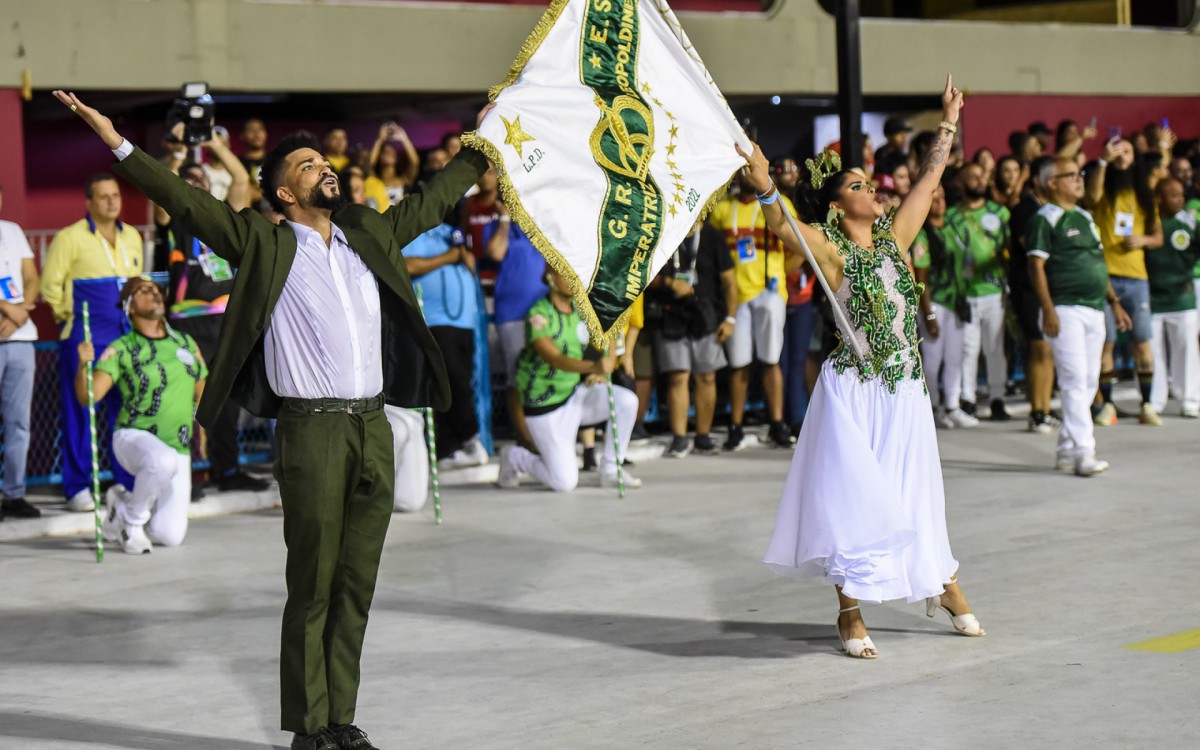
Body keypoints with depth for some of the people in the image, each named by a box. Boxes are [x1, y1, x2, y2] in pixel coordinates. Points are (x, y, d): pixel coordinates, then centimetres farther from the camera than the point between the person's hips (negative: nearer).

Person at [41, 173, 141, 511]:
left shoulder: (132, 237, 13)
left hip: (125, 339, 5)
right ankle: (77, 489, 3)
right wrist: (70, 318, -3)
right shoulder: (70, 238, -6)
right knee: (80, 412, -2)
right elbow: (50, 285, -5)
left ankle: (128, 483, 15)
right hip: (83, 340, -5)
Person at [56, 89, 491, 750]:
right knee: (312, 586, -2)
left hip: (374, 428, 5)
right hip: (311, 429, -5)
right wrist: (119, 144, -11)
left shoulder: (370, 234, 16)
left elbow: (433, 201, 29)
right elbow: (187, 203, -4)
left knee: (357, 584, 8)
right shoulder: (264, 242, 2)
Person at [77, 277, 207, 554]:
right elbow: (87, 396, -15)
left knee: (171, 536, -11)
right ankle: (131, 518, -13)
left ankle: (121, 503, 20)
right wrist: (84, 365, -33)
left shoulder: (186, 343, 11)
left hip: (179, 449, 4)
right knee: (163, 461, -41)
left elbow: (202, 394, 21)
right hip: (134, 437, -4)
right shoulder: (122, 349, -3)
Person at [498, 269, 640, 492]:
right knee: (565, 483, -9)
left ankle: (610, 471, -4)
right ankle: (514, 457, 19)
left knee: (627, 401, -19)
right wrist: (593, 366, -52)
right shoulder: (539, 315, -20)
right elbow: (556, 359, -35)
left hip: (574, 394, 6)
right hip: (545, 407, -6)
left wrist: (604, 372, -9)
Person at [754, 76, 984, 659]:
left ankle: (942, 583, 32)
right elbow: (784, 230, -26)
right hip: (854, 392, -5)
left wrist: (948, 121, 19)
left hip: (904, 389, 5)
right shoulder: (830, 250, -8)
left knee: (912, 491, 16)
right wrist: (764, 189, -43)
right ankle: (850, 613, 5)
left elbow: (929, 179, 15)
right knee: (853, 497, -3)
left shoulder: (893, 239, 8)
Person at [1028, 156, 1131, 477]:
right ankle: (1083, 451, -14)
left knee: (1089, 381, 7)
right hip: (1066, 311, -8)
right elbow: (1036, 266, -12)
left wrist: (1114, 303, 19)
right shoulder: (1045, 219, -5)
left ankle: (1066, 448, 14)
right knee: (1075, 380, -12)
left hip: (1094, 310, 8)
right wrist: (1048, 310, -20)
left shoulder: (1085, 217, 20)